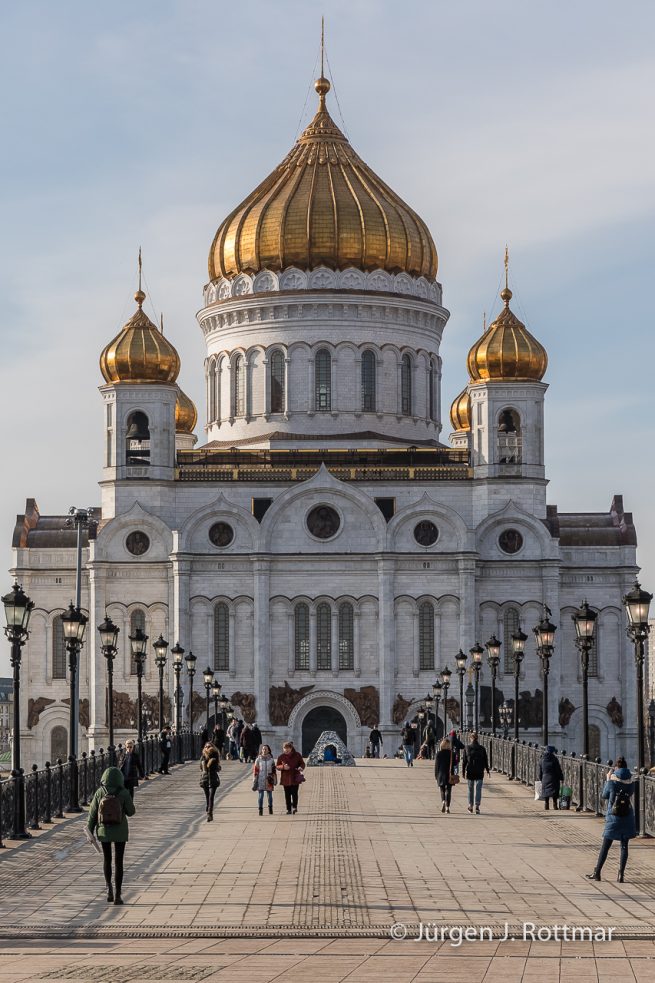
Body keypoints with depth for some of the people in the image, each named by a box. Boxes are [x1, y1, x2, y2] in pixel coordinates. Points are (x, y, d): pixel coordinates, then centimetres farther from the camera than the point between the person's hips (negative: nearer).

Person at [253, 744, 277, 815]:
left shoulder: (271, 759, 5)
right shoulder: (258, 759, 1)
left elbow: (274, 770, 11)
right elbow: (255, 770, 1)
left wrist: (275, 780, 10)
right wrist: (255, 780, -2)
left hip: (269, 780, 1)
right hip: (260, 780, -1)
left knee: (270, 795, 9)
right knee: (260, 795, -5)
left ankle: (270, 809, 24)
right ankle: (260, 810, 0)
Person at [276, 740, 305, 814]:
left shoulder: (297, 755, 2)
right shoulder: (281, 757, 4)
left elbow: (302, 763, 8)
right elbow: (277, 766, 8)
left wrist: (301, 767, -15)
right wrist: (283, 767, -13)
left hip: (295, 778, -2)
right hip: (285, 778, 2)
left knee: (294, 793, -9)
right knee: (287, 794, 3)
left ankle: (294, 807, 9)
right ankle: (288, 809, 11)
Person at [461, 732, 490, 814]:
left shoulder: (467, 748, -2)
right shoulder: (482, 749, -2)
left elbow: (464, 761, -2)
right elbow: (485, 760, 2)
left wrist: (463, 772, 3)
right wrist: (487, 770, 13)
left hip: (470, 772, 1)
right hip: (479, 772, -1)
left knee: (470, 789, 15)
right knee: (478, 789, -1)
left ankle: (470, 805, 24)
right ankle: (477, 806, -15)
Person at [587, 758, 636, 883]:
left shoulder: (612, 783, -12)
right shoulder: (631, 783, -3)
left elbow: (603, 795, 3)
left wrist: (608, 779, 9)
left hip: (613, 819, -2)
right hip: (628, 818, 2)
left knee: (605, 846, 5)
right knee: (624, 846, 6)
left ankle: (597, 872, 9)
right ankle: (621, 874, 1)